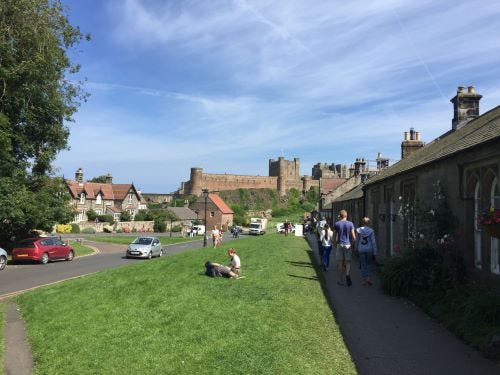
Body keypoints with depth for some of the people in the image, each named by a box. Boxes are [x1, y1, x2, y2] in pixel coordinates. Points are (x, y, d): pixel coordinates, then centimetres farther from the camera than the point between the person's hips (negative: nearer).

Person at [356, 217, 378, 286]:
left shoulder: (359, 230, -4)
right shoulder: (371, 231, -8)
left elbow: (357, 241, 4)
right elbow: (373, 242, -7)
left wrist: (356, 249, 20)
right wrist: (374, 253, -2)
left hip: (361, 250, 1)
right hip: (369, 250, -1)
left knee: (363, 265, 9)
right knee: (370, 264, 16)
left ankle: (364, 280, 11)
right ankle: (368, 278, 2)